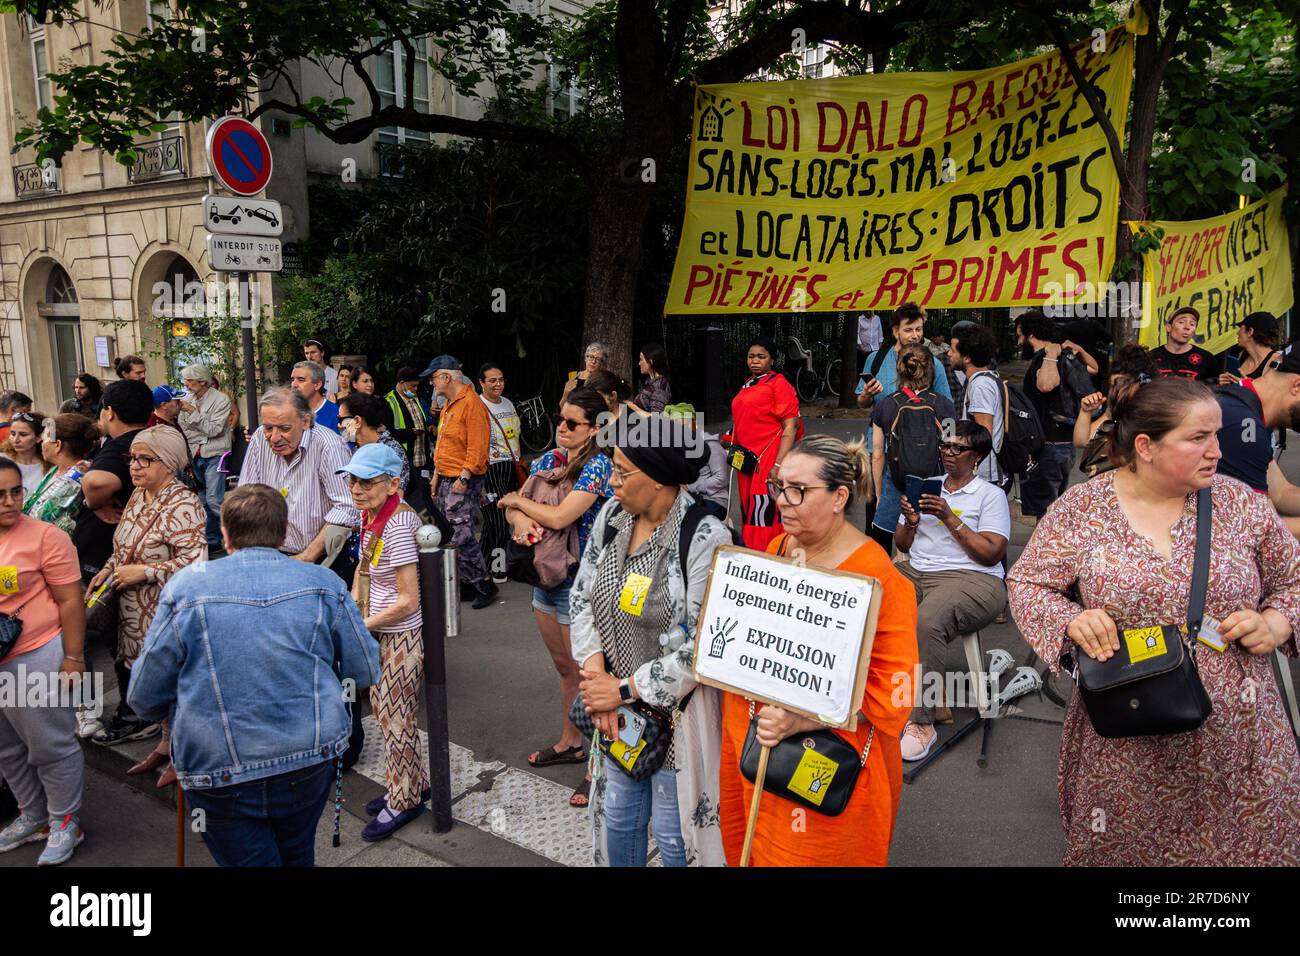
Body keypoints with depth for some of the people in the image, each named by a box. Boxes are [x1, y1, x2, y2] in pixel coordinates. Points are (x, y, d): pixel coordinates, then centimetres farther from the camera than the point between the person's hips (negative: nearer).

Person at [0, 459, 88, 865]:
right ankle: (33, 816, 36)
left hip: (35, 659, -6)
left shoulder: (45, 537, -12)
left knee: (51, 747, 5)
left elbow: (71, 601, -12)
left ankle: (65, 823, 22)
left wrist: (73, 658, -13)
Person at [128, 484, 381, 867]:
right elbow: (365, 673, 3)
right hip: (310, 762, 3)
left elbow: (145, 699, -3)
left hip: (220, 773, -2)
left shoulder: (185, 587, -9)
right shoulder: (323, 584, -5)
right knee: (296, 856, 27)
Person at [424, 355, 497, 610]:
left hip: (463, 482, -10)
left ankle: (485, 585, 1)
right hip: (447, 480, 10)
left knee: (461, 536, -11)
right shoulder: (448, 405, 17)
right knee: (449, 536, 11)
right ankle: (466, 582, 20)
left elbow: (478, 447, -20)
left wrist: (464, 477, -22)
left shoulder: (471, 403, -15)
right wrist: (438, 474, 20)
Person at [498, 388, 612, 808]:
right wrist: (518, 518, -17)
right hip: (547, 577, 8)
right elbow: (513, 504, 7)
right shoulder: (550, 459, 6)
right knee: (566, 669, 22)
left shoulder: (598, 466, -17)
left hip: (580, 584, -8)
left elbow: (559, 517, -25)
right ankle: (570, 743, 39)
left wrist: (516, 501, -9)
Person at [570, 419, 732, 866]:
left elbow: (702, 648, -23)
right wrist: (595, 672, -10)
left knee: (671, 830, 10)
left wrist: (624, 689, -16)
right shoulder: (612, 516, -2)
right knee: (618, 815, 21)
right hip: (619, 709, 6)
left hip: (678, 710, -6)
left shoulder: (706, 538, -23)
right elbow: (581, 595, 3)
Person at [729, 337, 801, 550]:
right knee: (749, 511, 13)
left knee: (763, 512, -12)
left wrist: (778, 464, -20)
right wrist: (732, 441, 17)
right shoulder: (748, 385, 18)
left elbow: (790, 426, -14)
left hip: (769, 459, -8)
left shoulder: (778, 383, -6)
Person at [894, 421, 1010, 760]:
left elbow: (992, 554, -7)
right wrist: (910, 522, -3)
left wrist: (950, 518, -12)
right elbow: (902, 545, 20)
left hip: (971, 578, -5)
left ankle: (921, 723, -25)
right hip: (913, 572, 6)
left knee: (926, 623, -36)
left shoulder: (991, 495, 5)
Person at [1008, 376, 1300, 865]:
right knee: (1115, 849, 13)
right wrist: (1071, 621, -19)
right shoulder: (1082, 507, -7)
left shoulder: (1242, 503, -1)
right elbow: (1025, 583, -1)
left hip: (1236, 732, 2)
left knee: (1247, 846, 13)